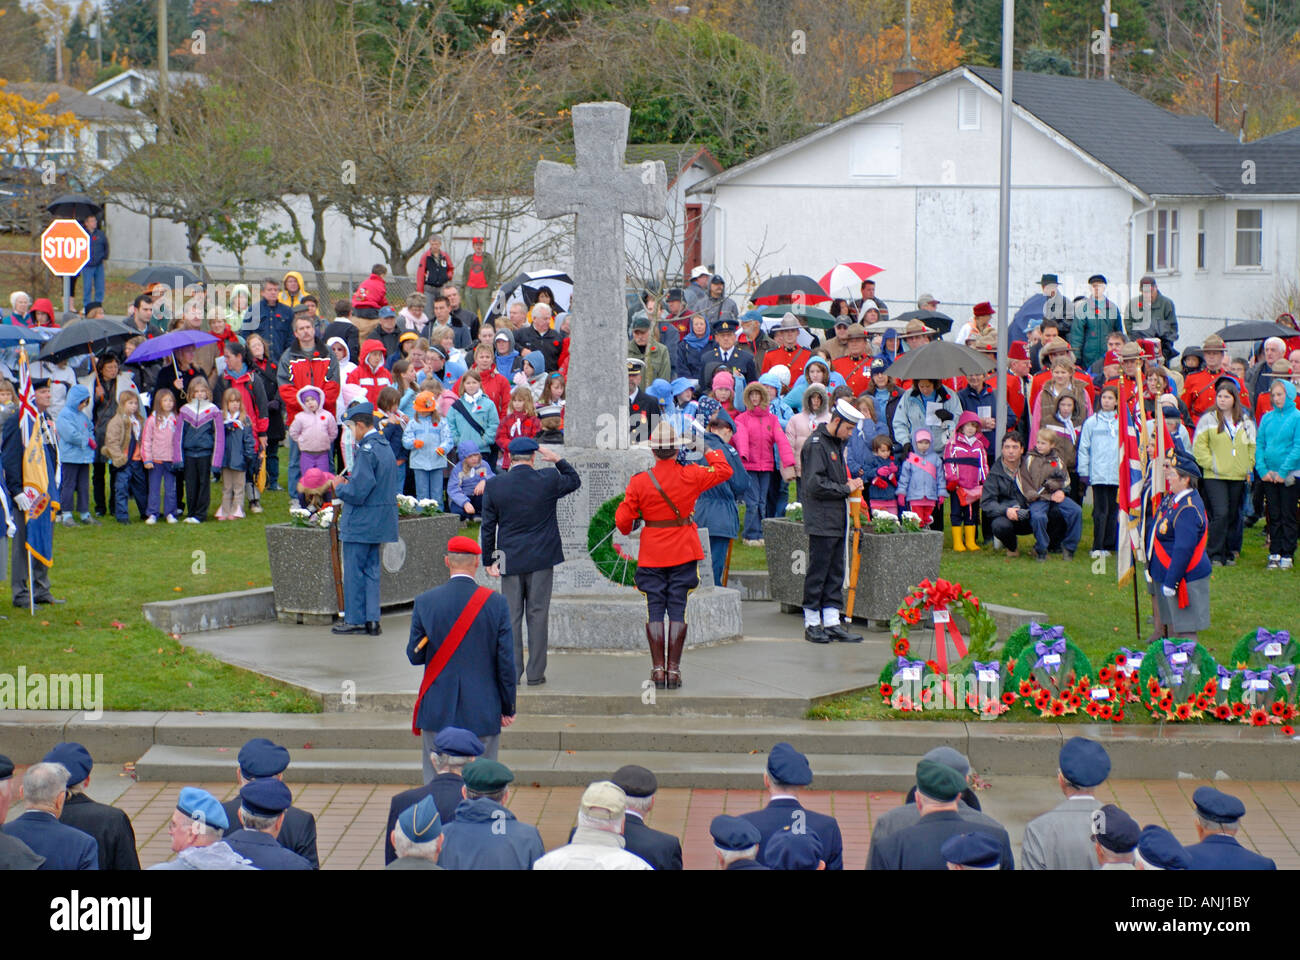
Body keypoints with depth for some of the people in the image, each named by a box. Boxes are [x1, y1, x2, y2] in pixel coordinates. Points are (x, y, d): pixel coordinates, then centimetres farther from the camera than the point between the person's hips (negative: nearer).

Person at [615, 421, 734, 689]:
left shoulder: (639, 481, -9)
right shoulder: (691, 476, -8)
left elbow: (623, 519, -6)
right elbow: (724, 471, 7)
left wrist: (627, 528, 17)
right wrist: (711, 453, 23)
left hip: (652, 555, 0)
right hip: (684, 555, 0)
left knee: (655, 611, 5)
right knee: (678, 611, 3)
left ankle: (658, 669, 2)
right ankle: (674, 669, 2)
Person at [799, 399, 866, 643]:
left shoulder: (836, 443, 17)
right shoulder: (816, 444, -12)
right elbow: (816, 484, -19)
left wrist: (851, 484, 8)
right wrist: (846, 488, -12)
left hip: (838, 521, 9)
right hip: (822, 521, -9)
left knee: (835, 572, 8)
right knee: (818, 571, -4)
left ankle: (831, 622, 11)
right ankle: (812, 624, 2)